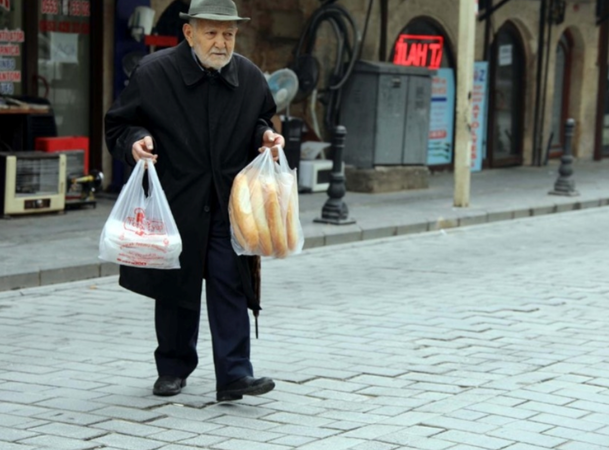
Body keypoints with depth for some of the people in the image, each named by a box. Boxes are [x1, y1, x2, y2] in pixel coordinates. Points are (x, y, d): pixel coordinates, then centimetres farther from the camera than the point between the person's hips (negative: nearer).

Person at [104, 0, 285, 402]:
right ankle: (173, 369, 27)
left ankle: (234, 374, -4)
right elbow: (119, 125, 1)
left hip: (228, 205, 1)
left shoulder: (251, 79, 1)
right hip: (175, 201, -1)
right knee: (176, 290, 11)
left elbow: (259, 123, 19)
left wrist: (264, 137, -3)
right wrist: (135, 141, -20)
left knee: (231, 286, -6)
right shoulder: (154, 73, -8)